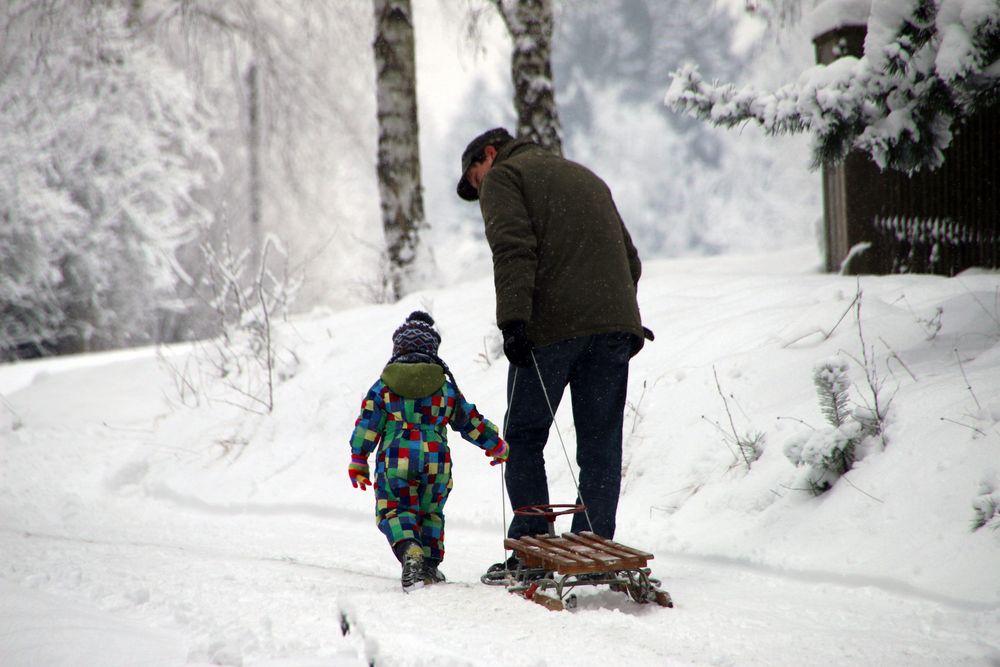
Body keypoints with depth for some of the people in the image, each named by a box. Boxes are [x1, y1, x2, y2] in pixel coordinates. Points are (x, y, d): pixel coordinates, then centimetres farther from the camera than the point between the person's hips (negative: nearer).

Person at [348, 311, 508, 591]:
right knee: (430, 512, 20)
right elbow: (470, 421, 18)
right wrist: (495, 445, 32)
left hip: (395, 460, -2)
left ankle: (410, 551, -28)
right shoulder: (445, 387, 12)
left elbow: (367, 424, 4)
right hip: (436, 460, 2)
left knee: (394, 511, 0)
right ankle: (430, 564, 16)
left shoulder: (384, 385, 7)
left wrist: (358, 460, 11)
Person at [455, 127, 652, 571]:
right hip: (615, 322, 6)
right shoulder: (586, 177, 30)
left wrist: (513, 319, -18)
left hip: (552, 323, -6)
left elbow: (513, 248, -11)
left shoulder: (503, 175, 7)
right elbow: (630, 258, 25)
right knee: (600, 443, 6)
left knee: (524, 437, 4)